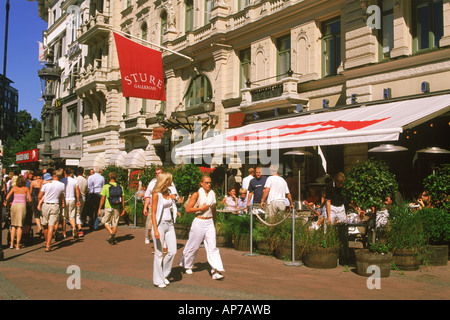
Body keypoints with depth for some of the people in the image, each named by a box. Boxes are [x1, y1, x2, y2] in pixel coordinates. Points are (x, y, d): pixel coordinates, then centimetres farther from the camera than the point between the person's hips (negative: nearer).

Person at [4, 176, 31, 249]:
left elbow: (7, 198, 2)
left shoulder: (14, 188, 8)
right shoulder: (26, 189, 5)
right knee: (19, 226, 1)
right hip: (22, 206, -2)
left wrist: (6, 202, 23)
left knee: (13, 225, 12)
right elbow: (30, 200, 0)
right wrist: (27, 201, 23)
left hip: (14, 205, 2)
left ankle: (12, 243, 6)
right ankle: (17, 245, -2)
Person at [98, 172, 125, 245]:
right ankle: (113, 239, 10)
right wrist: (123, 209, 11)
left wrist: (99, 209, 2)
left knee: (106, 222, 11)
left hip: (108, 207, -3)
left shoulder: (106, 186, -5)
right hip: (117, 208, 3)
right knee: (115, 224, 11)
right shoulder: (120, 187, 3)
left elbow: (102, 199, -5)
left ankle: (111, 234, -11)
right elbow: (122, 199, 3)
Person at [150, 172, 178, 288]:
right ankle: (158, 280, 13)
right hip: (160, 225, -6)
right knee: (159, 254, 1)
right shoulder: (156, 194, -10)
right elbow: (153, 213, -13)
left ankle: (164, 275, 20)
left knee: (173, 251, 1)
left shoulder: (169, 192, 11)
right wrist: (155, 230, -18)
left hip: (169, 225, 7)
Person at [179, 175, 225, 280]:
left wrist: (214, 222, 26)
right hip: (199, 222, -4)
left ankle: (216, 271, -9)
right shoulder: (197, 194, -6)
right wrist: (201, 208, -16)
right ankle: (187, 266, 32)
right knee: (193, 246, 8)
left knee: (212, 246, -6)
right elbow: (188, 209, -9)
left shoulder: (213, 194, 8)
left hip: (209, 222, 4)